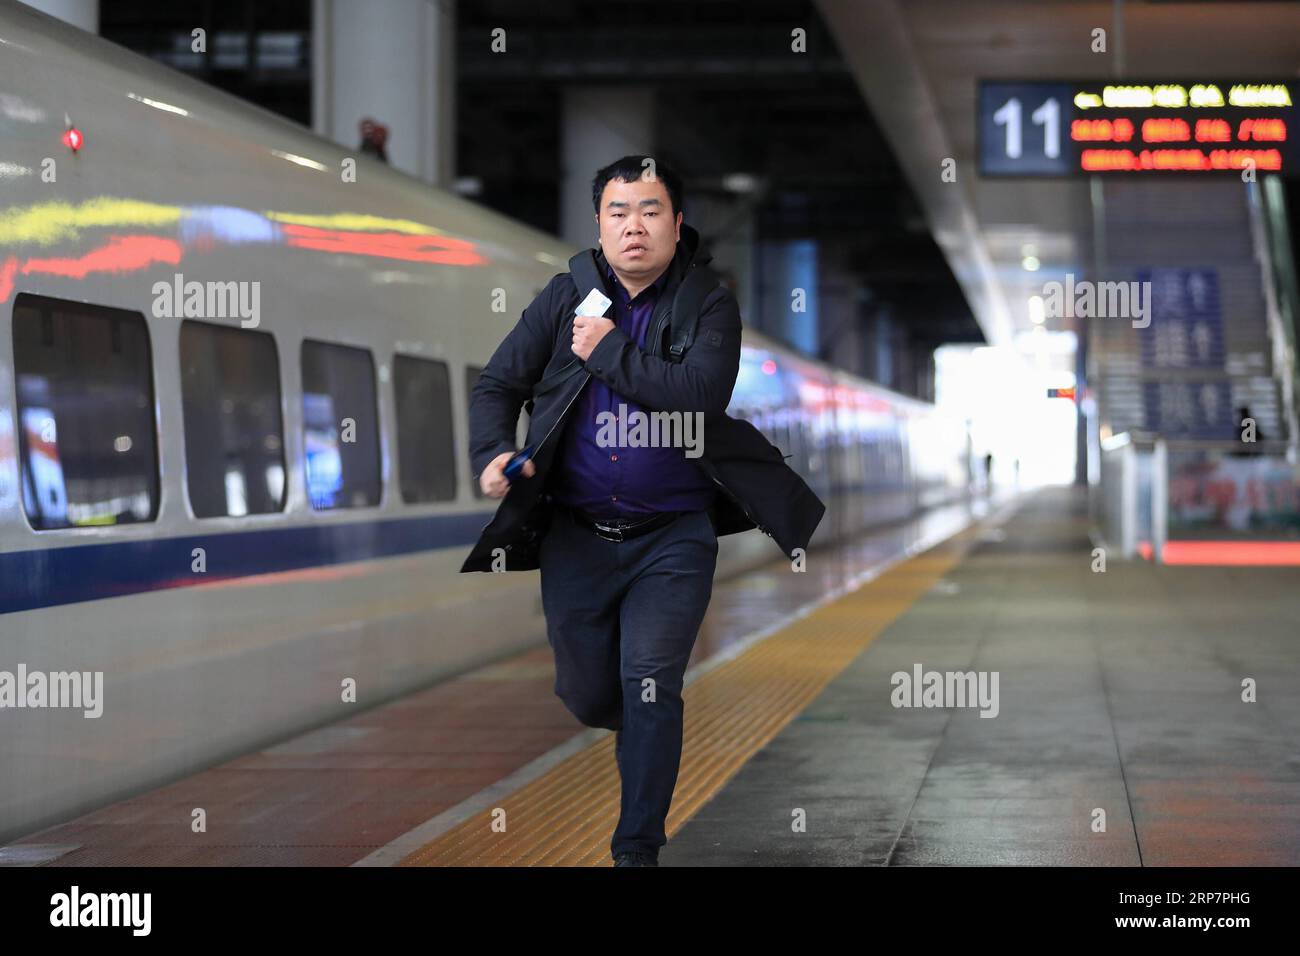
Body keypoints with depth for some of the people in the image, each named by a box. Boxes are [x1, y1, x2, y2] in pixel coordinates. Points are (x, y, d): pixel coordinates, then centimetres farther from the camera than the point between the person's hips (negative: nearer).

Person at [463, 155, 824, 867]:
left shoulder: (709, 305, -4)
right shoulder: (566, 296, 3)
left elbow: (701, 394, -21)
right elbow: (497, 383, 4)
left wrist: (608, 350, -18)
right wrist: (492, 453, -14)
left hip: (673, 537, -3)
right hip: (575, 535, 3)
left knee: (650, 685, -12)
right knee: (587, 696, 11)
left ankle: (638, 848, -2)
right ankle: (637, 732, 46)